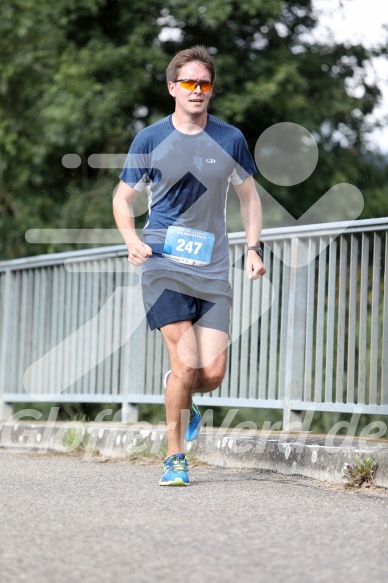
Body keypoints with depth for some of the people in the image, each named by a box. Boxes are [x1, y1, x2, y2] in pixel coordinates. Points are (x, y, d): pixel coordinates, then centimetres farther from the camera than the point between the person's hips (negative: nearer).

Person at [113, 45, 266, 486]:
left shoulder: (230, 140, 6)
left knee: (213, 372, -7)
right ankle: (175, 457, 4)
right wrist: (132, 239, -11)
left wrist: (253, 248, 5)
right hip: (164, 264, -2)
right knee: (186, 363, -14)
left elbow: (248, 196, 18)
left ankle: (181, 400, 30)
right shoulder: (150, 140, 1)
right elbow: (123, 198, 8)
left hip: (213, 268, 2)